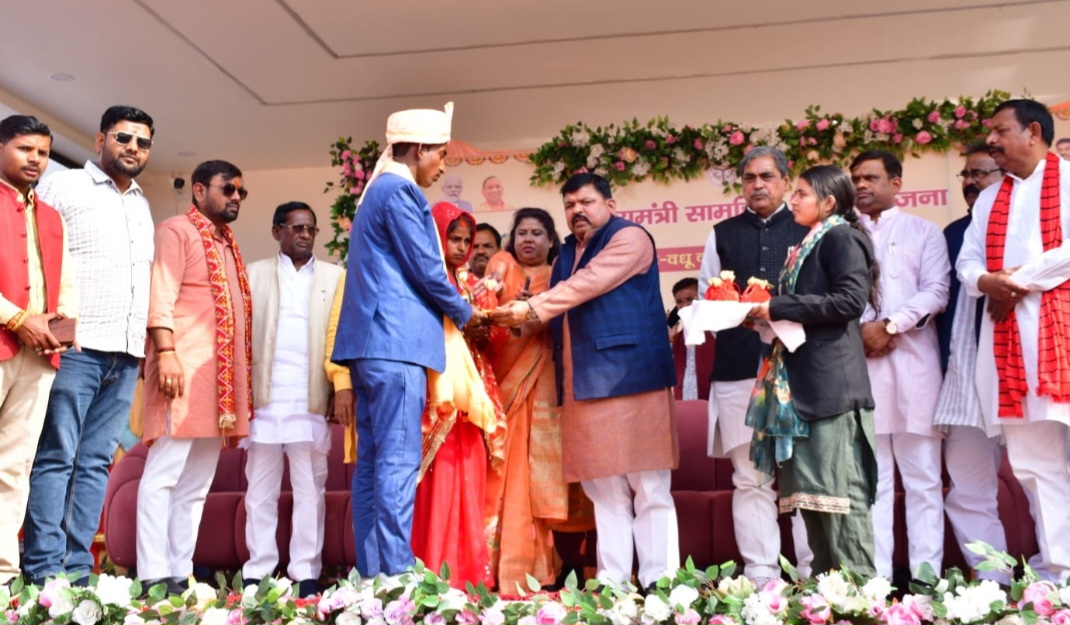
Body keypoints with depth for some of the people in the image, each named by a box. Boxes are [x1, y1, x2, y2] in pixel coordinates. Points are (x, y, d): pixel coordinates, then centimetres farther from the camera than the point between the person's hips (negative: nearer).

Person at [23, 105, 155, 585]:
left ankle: (78, 566, 9)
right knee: (56, 457, -4)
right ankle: (44, 571, -1)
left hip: (127, 353, 6)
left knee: (97, 461, 5)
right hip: (76, 346, -6)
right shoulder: (61, 187, 3)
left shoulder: (142, 206, 21)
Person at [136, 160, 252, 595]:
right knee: (164, 473, -8)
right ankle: (154, 576, -8)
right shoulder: (177, 230, 1)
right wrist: (166, 351, -22)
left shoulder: (227, 244, 24)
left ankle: (180, 574, 11)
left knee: (197, 482, 7)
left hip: (221, 377, 8)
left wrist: (239, 380, 17)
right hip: (185, 367, -8)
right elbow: (160, 297, -11)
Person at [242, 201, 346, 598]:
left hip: (312, 399, 0)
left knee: (310, 489, 2)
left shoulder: (335, 277, 11)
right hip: (264, 397, 1)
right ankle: (258, 572, 11)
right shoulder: (254, 273, 13)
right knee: (260, 488, 5)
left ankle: (306, 573, 7)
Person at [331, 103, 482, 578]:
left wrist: (449, 308, 22)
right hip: (396, 341, -10)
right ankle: (396, 575, -11)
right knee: (398, 462, -11)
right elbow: (426, 269, -10)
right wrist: (463, 312, 7)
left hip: (373, 341, 10)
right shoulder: (399, 190, -7)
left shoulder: (377, 190, 24)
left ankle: (371, 575, 8)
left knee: (373, 463, 6)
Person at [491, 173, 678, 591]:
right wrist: (517, 319, 0)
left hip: (631, 378, -7)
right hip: (582, 385, 7)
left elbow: (587, 284, -15)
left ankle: (659, 583, 2)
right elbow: (558, 314, 20)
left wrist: (531, 309, -16)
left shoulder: (630, 238, -1)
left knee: (649, 488, -3)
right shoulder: (566, 254, 22)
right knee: (604, 491, 7)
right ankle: (611, 581, 12)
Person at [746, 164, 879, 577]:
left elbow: (851, 299, -17)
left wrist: (779, 307, -15)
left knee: (838, 486, -8)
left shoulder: (841, 237, -4)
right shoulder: (810, 246, 21)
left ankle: (860, 583, -3)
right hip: (802, 383, 9)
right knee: (807, 490, 9)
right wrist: (768, 312, 4)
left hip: (830, 381, -9)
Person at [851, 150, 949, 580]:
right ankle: (875, 576, 4)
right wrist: (859, 330, -10)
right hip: (857, 362, 2)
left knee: (923, 475, 0)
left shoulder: (923, 232, 13)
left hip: (912, 361, -1)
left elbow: (935, 292, 0)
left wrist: (890, 326, -12)